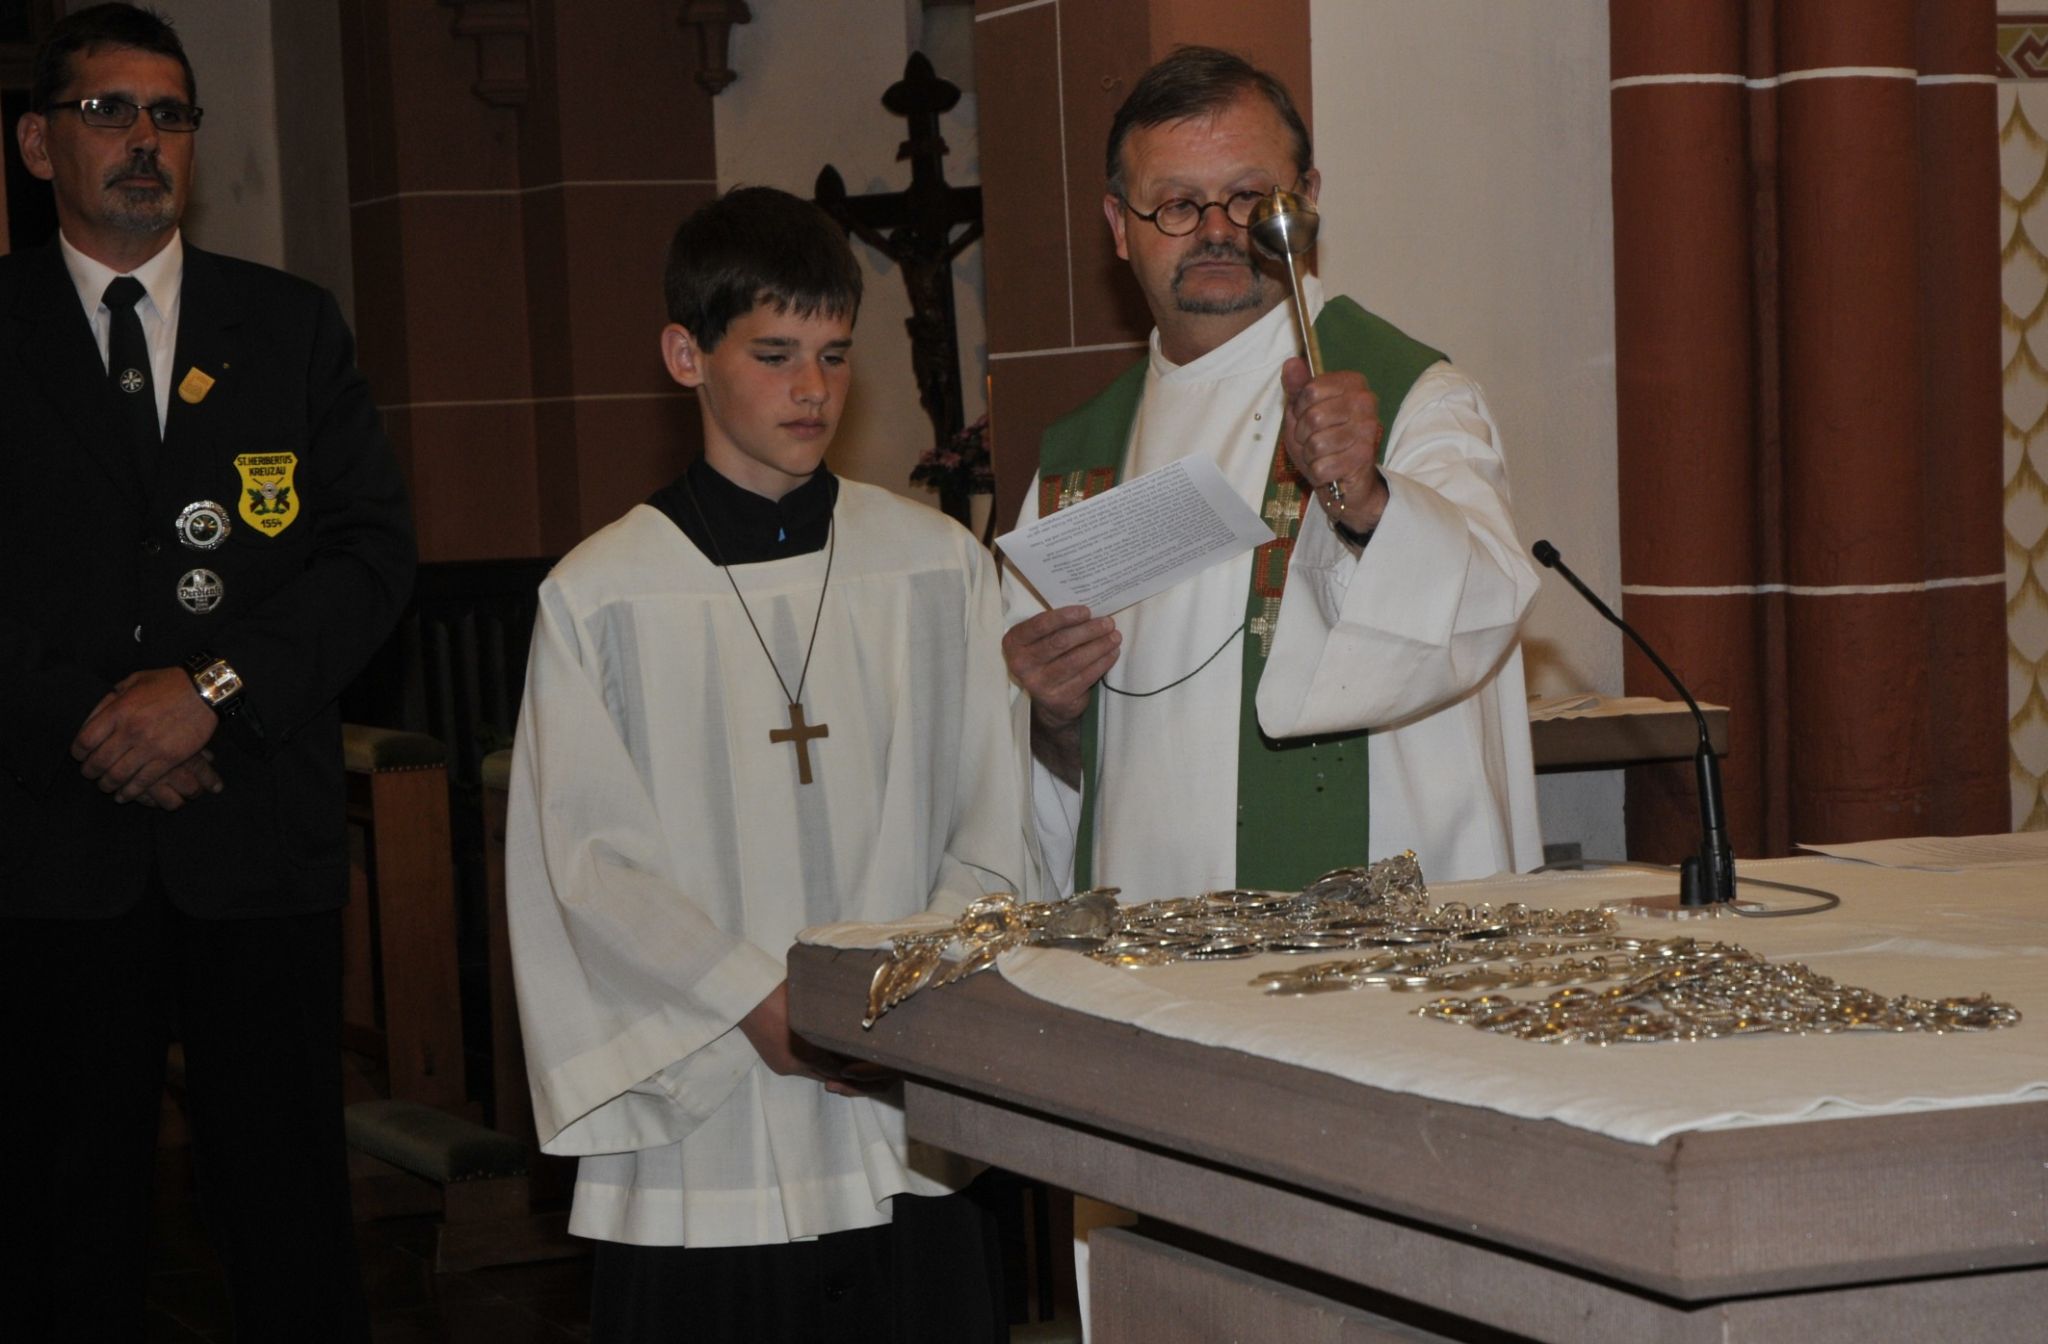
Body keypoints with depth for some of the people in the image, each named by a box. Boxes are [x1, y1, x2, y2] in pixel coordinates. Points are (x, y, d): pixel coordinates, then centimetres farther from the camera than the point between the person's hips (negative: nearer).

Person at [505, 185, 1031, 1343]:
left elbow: (991, 825, 6)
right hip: (703, 1131, -2)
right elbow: (593, 860, -3)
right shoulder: (602, 596, 1)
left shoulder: (939, 565, 8)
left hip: (913, 1127, 2)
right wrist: (762, 1002, -14)